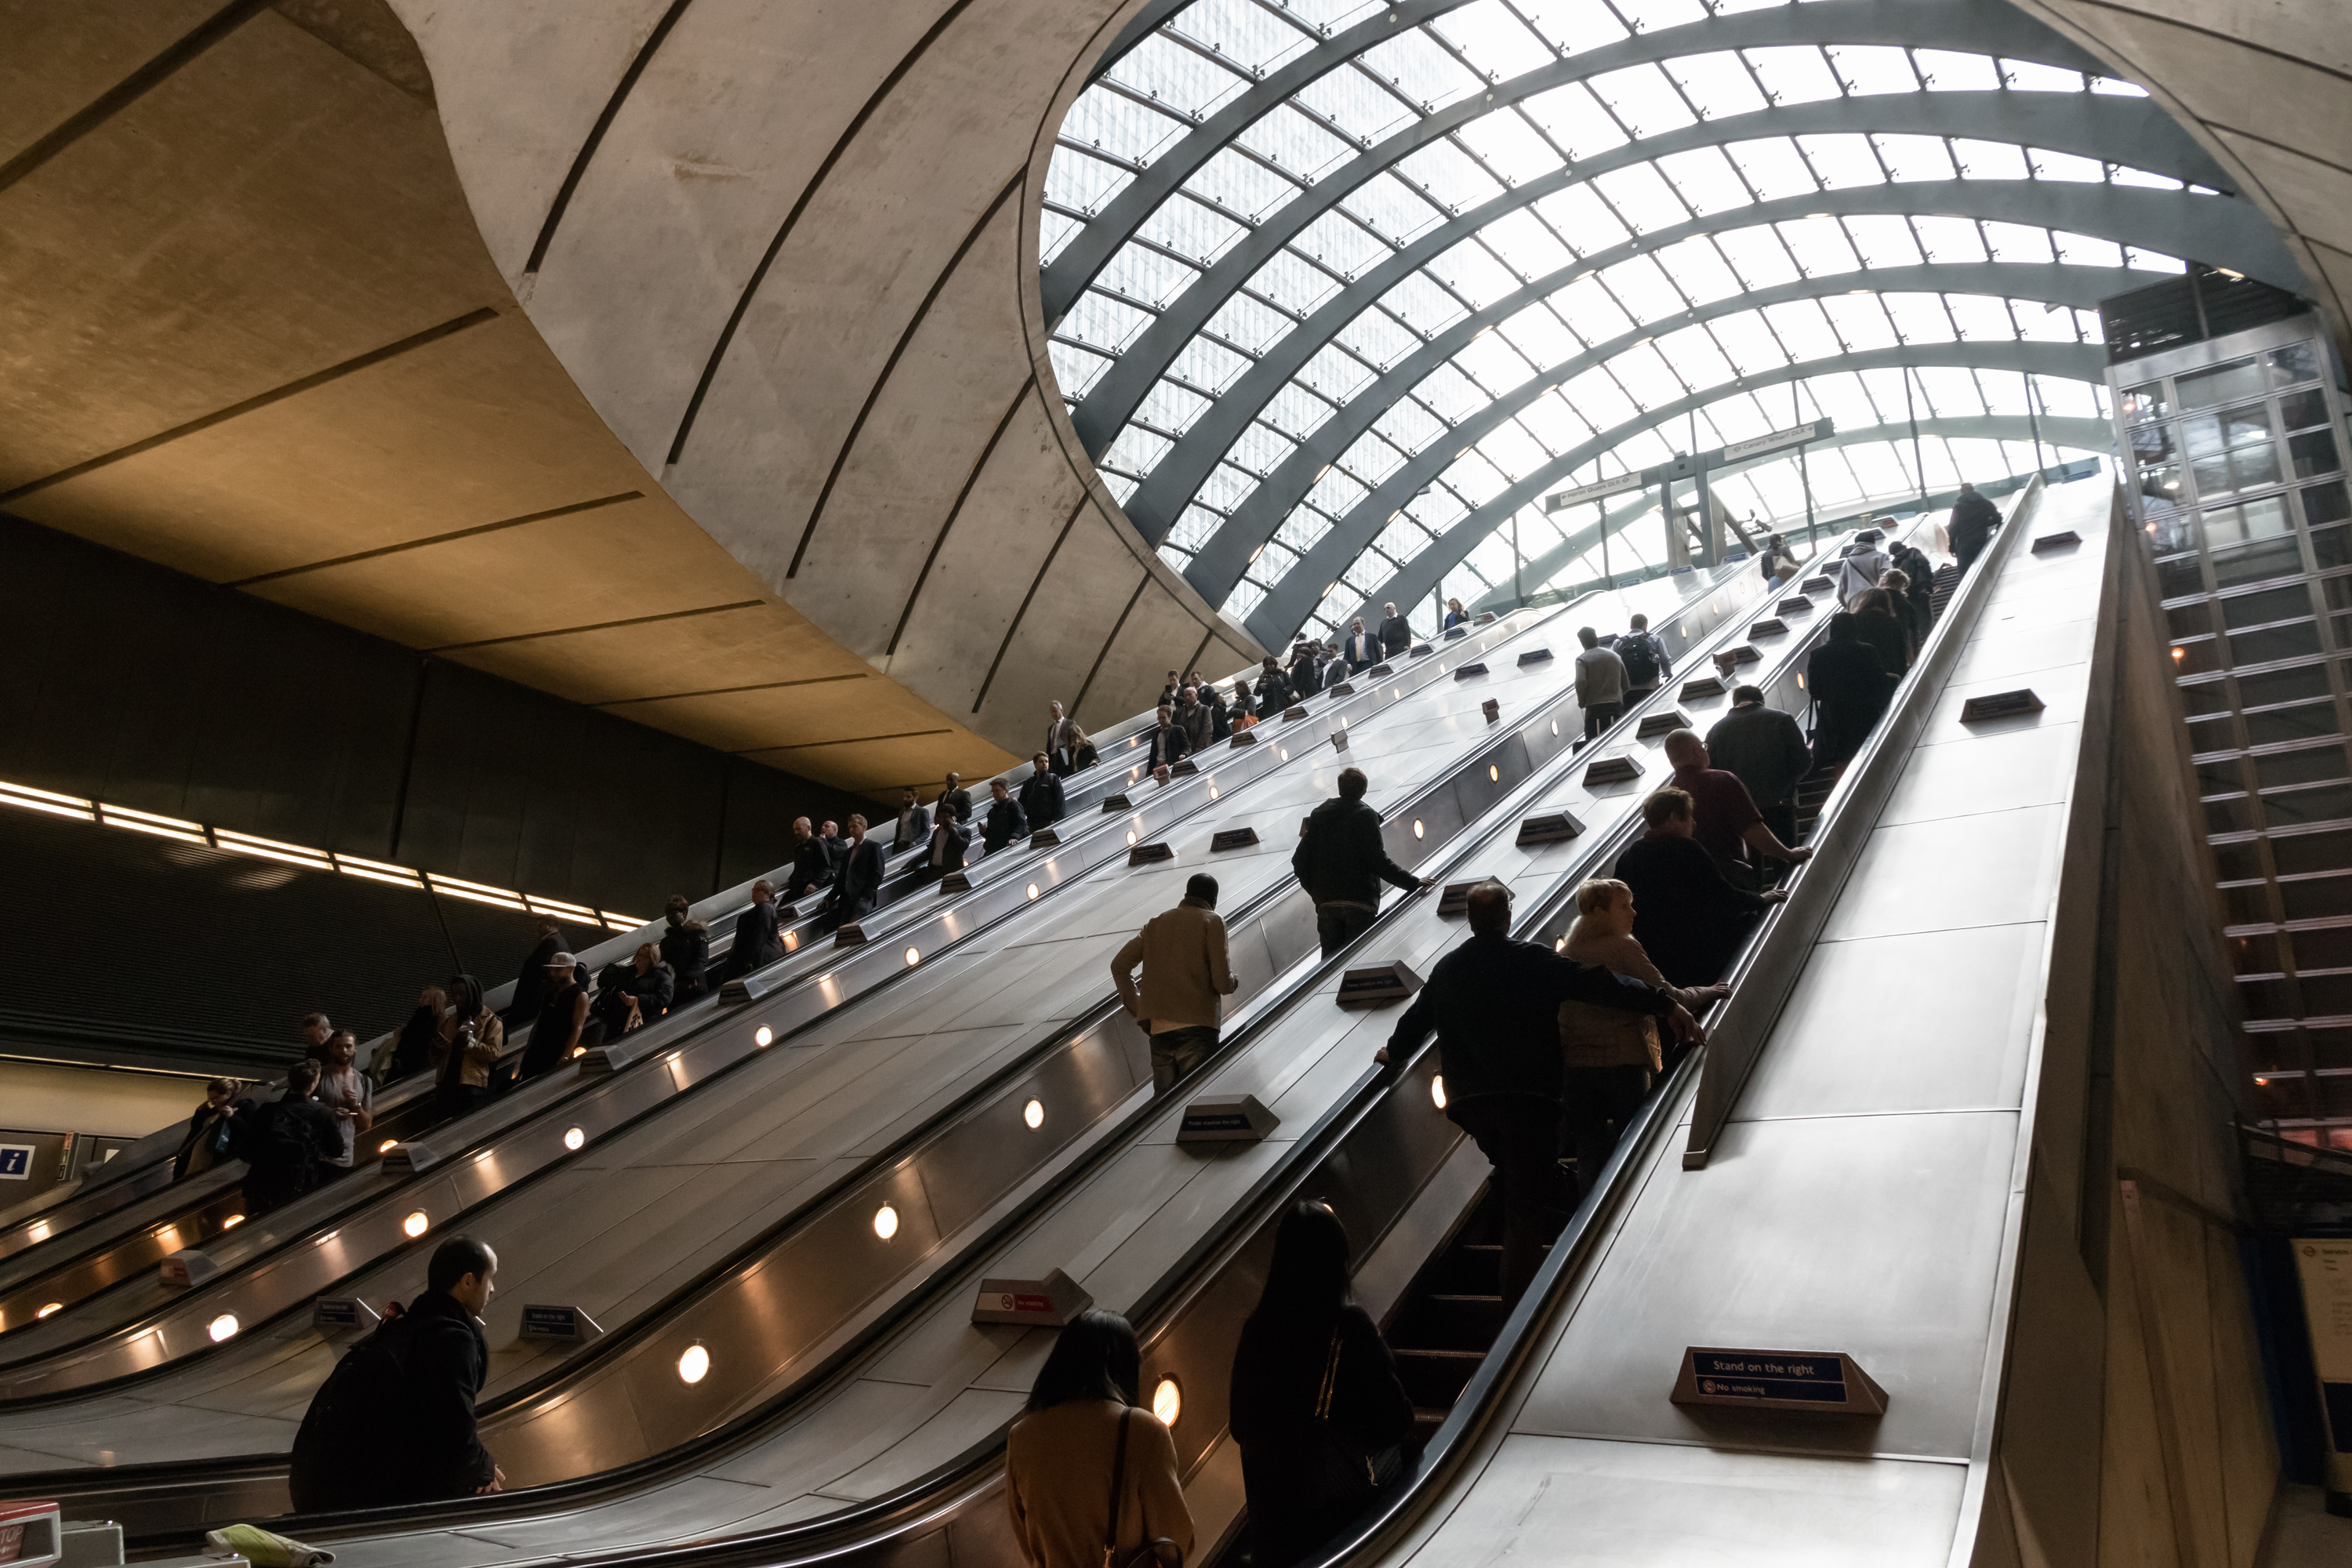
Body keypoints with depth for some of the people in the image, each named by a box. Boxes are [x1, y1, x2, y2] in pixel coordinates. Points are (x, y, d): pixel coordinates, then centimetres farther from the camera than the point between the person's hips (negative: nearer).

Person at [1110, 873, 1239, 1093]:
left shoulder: (1155, 923, 20)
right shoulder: (1212, 922, 4)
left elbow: (1119, 964, 15)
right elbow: (1222, 981, -5)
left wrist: (1136, 1008, 18)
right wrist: (1233, 982, 18)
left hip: (1158, 1028, 5)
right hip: (1196, 1026, -5)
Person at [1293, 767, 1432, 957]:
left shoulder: (1319, 816, 9)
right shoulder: (1365, 816, -4)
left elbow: (1299, 861, 6)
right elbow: (1378, 861, -13)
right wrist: (1412, 882, -9)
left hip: (1326, 903, 4)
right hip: (1359, 903, -4)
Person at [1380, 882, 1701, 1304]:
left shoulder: (1447, 969, 10)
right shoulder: (1532, 960, -5)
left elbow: (1418, 1016, 25)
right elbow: (1596, 984, -14)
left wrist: (1394, 1051, 45)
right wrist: (1665, 1004, -15)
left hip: (1470, 1100, 5)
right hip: (1529, 1096, -4)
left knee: (1513, 1180, 29)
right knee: (1526, 1201, -1)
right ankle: (1518, 1305, -1)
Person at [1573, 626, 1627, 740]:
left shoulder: (1582, 659, -3)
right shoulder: (1615, 656, 13)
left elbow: (1581, 682, -18)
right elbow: (1626, 685, 13)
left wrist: (1581, 702, -4)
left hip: (1594, 708, -4)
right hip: (1616, 706, 4)